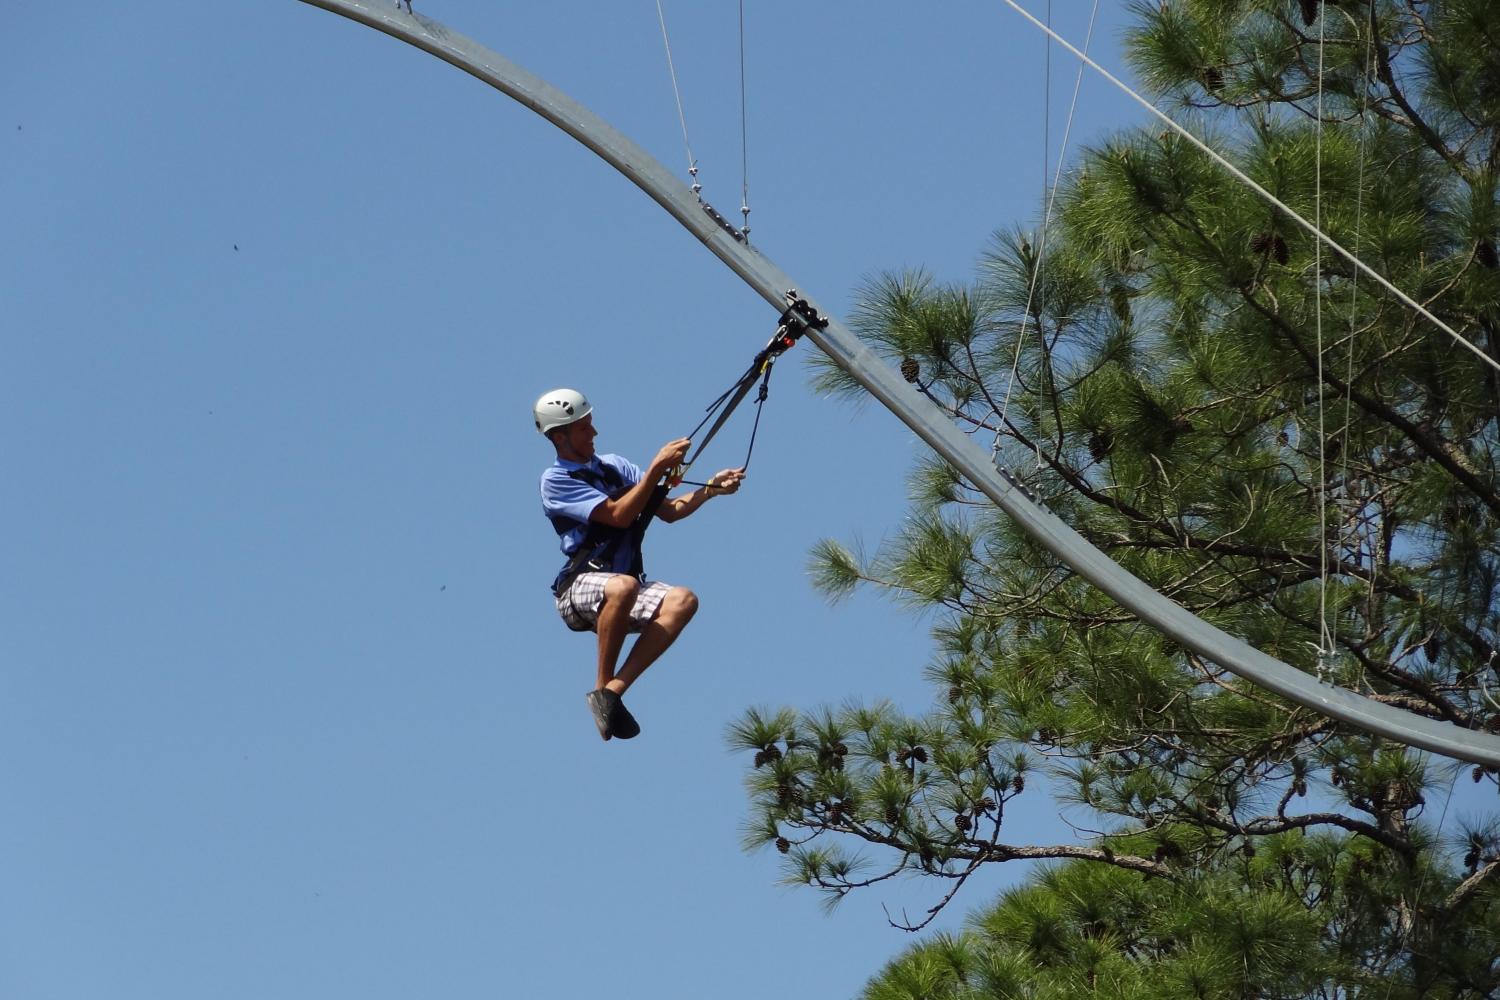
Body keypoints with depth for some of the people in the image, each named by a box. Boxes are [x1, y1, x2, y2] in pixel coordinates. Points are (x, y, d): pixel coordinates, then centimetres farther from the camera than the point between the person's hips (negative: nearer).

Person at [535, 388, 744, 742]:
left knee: (682, 600, -25)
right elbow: (618, 515, -16)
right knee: (623, 586, -41)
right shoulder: (556, 480, -4)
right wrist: (658, 467, -19)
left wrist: (710, 489, -1)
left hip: (624, 587, 6)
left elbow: (668, 511, 14)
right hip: (578, 590, -6)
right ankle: (602, 684, -22)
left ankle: (613, 690, -28)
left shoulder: (614, 466, 17)